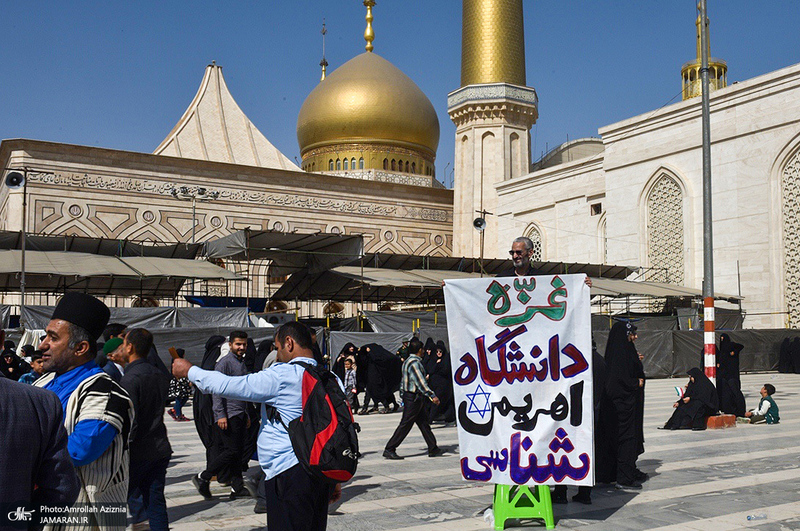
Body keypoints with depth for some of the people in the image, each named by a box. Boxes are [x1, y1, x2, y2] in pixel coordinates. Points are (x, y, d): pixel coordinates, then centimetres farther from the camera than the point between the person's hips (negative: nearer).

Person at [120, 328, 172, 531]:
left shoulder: (130, 379, -14)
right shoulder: (159, 375, 10)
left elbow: (129, 421, -18)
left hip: (138, 452, -7)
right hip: (160, 449, 7)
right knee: (156, 502, 10)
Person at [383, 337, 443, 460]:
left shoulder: (407, 361, 12)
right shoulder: (414, 363, -19)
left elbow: (404, 381, 17)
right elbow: (421, 382, -24)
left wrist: (402, 396, 22)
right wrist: (432, 396, -25)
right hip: (414, 398, -10)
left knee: (423, 422, 13)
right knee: (405, 424, -5)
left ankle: (433, 449, 19)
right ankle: (389, 449, 0)